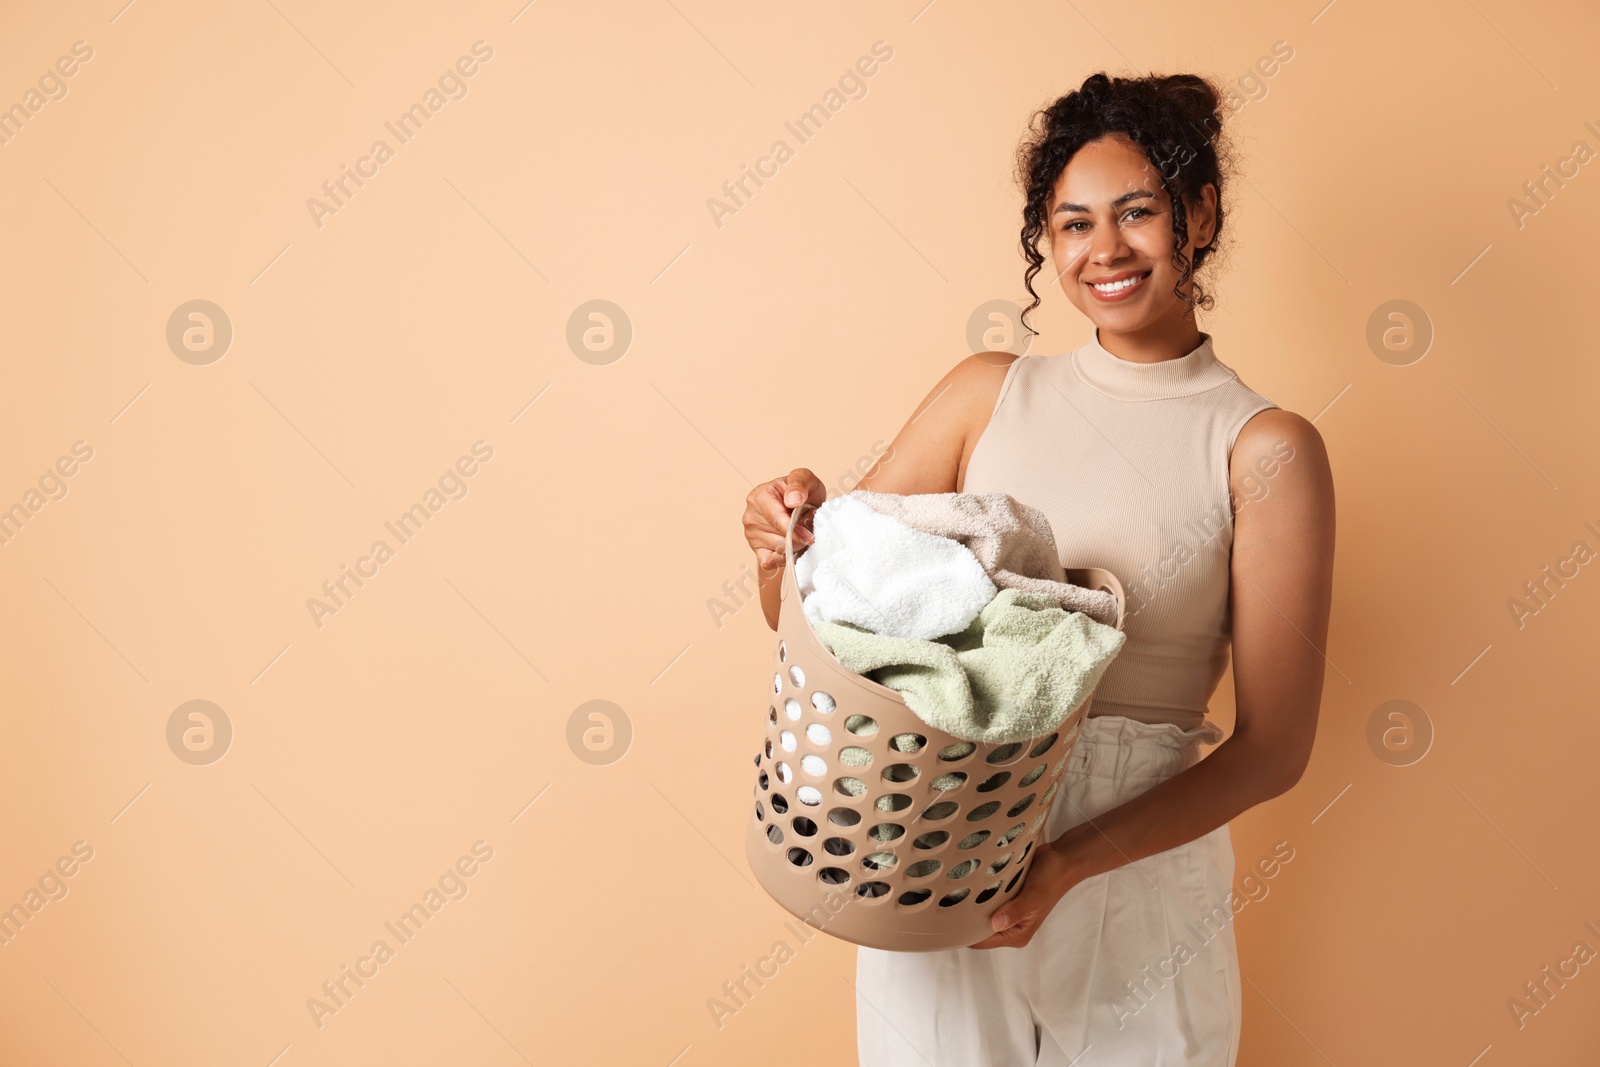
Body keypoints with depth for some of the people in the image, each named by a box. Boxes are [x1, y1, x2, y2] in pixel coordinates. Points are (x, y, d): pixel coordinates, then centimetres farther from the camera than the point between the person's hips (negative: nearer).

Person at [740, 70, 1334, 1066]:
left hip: (1138, 866, -1)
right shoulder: (989, 392, 1)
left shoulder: (1266, 449, -6)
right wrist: (792, 534, -19)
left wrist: (1069, 862, -19)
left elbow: (1273, 747, -8)